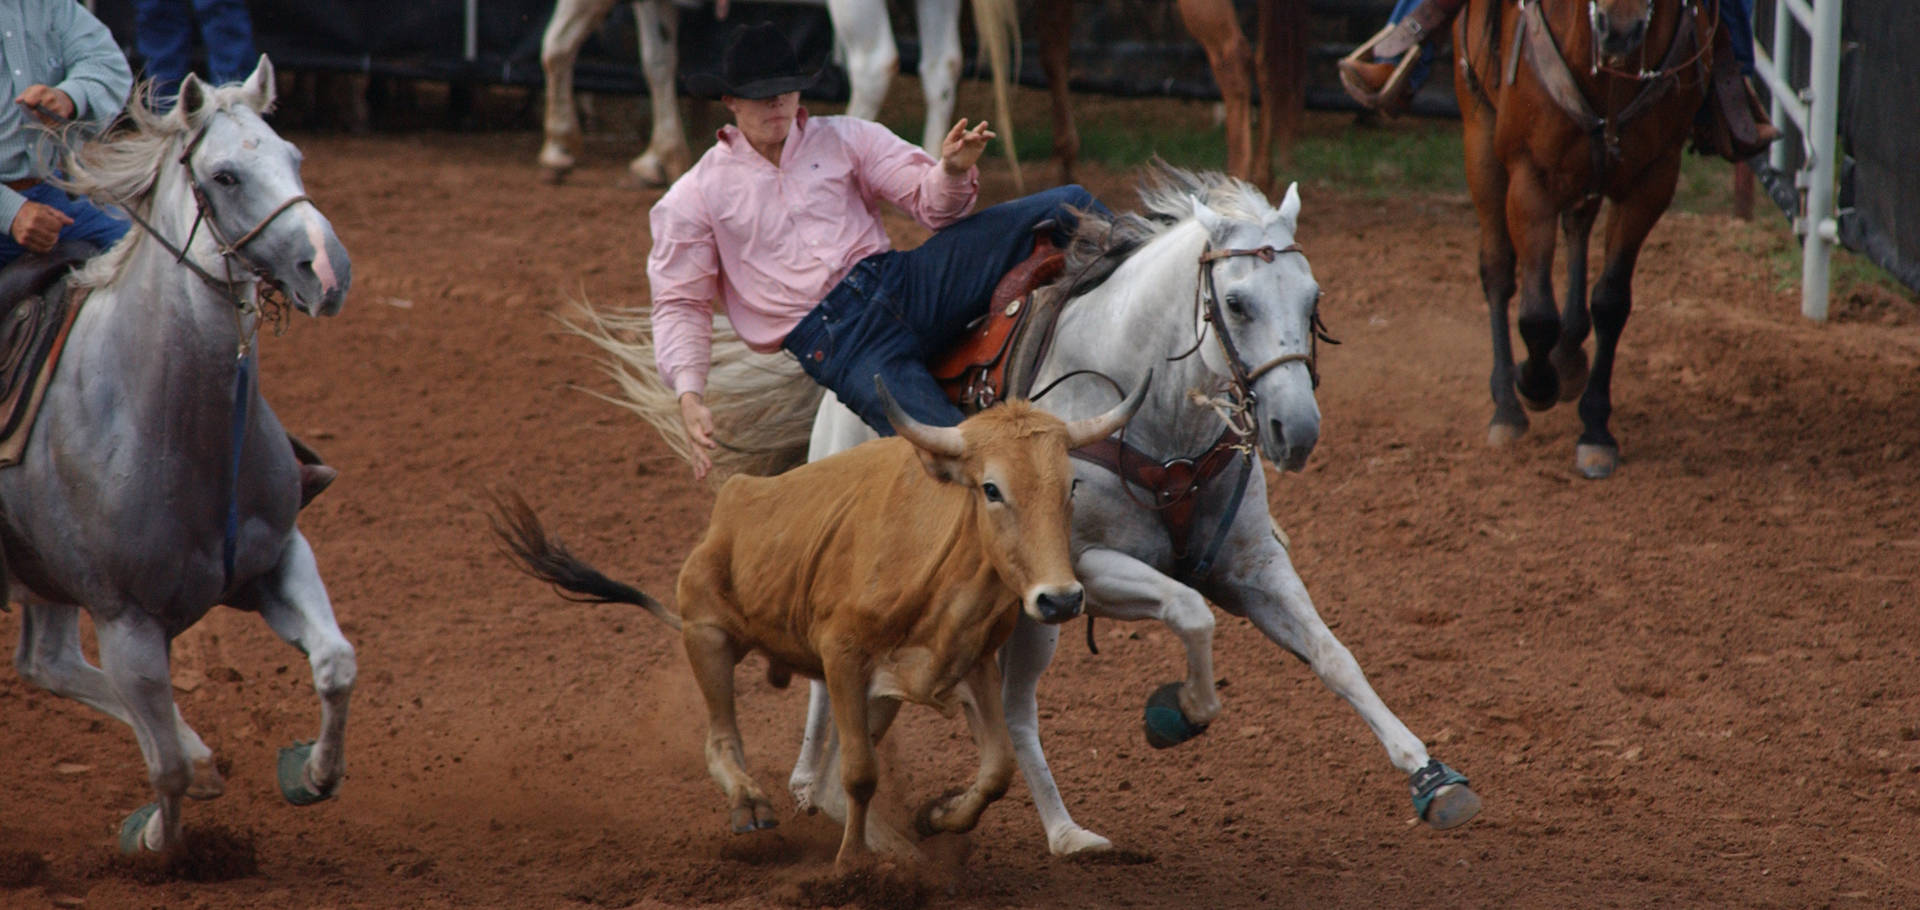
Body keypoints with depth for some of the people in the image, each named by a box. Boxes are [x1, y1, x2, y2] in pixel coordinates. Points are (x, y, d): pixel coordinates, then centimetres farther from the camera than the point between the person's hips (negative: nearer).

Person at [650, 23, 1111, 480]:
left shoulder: (844, 140, 14)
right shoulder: (693, 198, 9)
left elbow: (930, 202, 8)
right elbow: (680, 305, 9)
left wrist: (952, 171, -17)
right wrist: (689, 396, -8)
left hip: (905, 282, 4)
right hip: (835, 343, -4)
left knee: (1066, 207, -11)